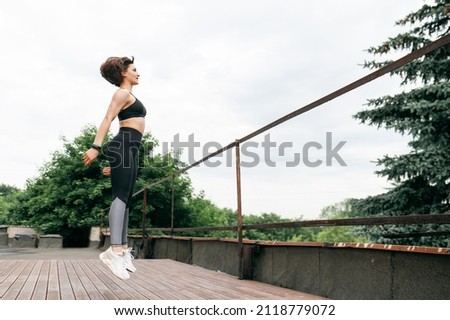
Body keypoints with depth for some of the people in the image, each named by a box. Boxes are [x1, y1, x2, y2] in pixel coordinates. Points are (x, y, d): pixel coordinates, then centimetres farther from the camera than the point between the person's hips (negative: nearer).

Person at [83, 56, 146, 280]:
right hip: (124, 146, -10)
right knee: (121, 196, -19)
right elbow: (107, 120, -12)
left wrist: (113, 162, 25)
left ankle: (123, 248, 10)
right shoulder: (122, 93, 1)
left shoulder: (129, 97, 30)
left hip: (129, 149, 10)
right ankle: (115, 250, -27)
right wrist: (96, 147, -24)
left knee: (125, 199, 7)